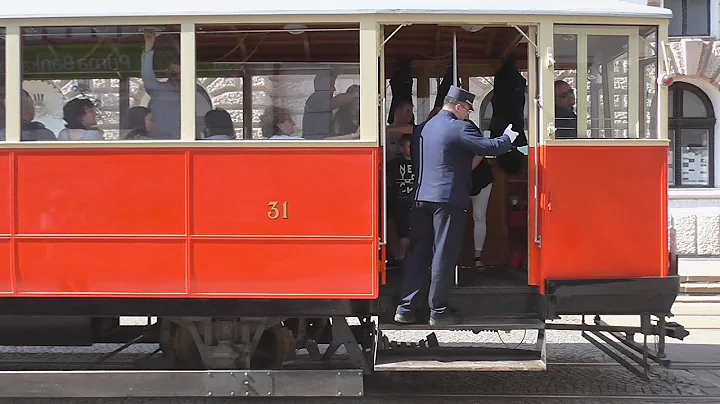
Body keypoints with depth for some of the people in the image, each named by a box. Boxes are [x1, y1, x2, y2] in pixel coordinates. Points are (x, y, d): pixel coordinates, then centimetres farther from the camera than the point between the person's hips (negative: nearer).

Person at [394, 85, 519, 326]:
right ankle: (438, 312, 3)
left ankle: (405, 308, 9)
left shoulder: (425, 127, 13)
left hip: (422, 198, 7)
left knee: (418, 252, 10)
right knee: (444, 254, -1)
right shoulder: (459, 128, -11)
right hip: (448, 198, -7)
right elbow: (491, 147, -13)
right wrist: (508, 138, 5)